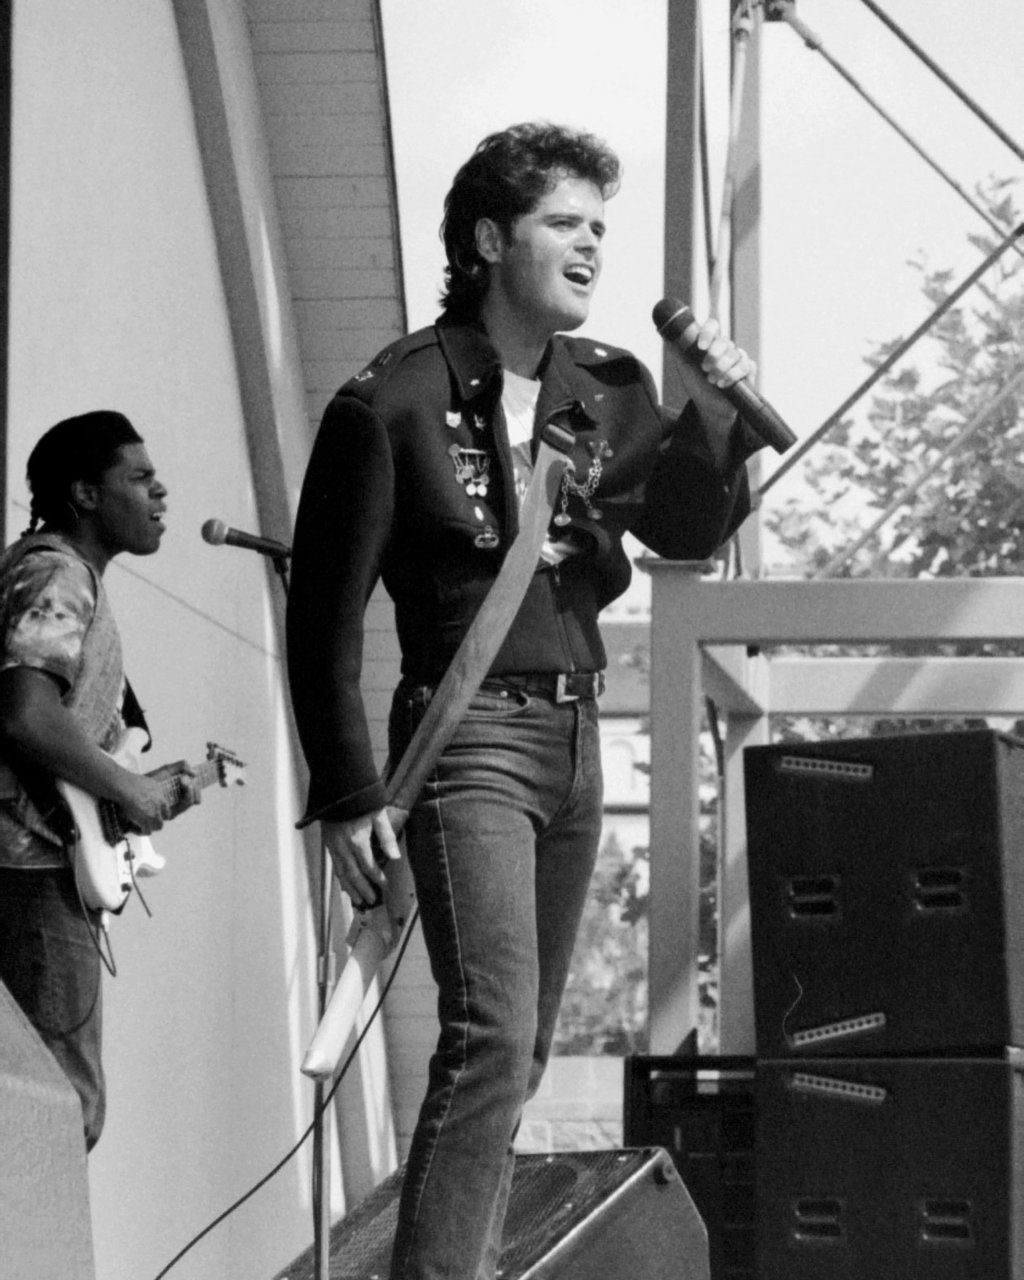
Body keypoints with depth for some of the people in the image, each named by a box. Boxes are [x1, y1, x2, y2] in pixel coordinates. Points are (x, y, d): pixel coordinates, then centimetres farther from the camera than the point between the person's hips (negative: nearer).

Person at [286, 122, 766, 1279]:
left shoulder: (609, 392, 10)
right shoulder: (392, 403, -8)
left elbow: (686, 530, 8)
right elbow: (325, 609, -7)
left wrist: (714, 415, -10)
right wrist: (347, 795, -9)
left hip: (575, 737, 7)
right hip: (468, 737, -7)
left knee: (519, 1046, 12)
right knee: (491, 1036, -20)